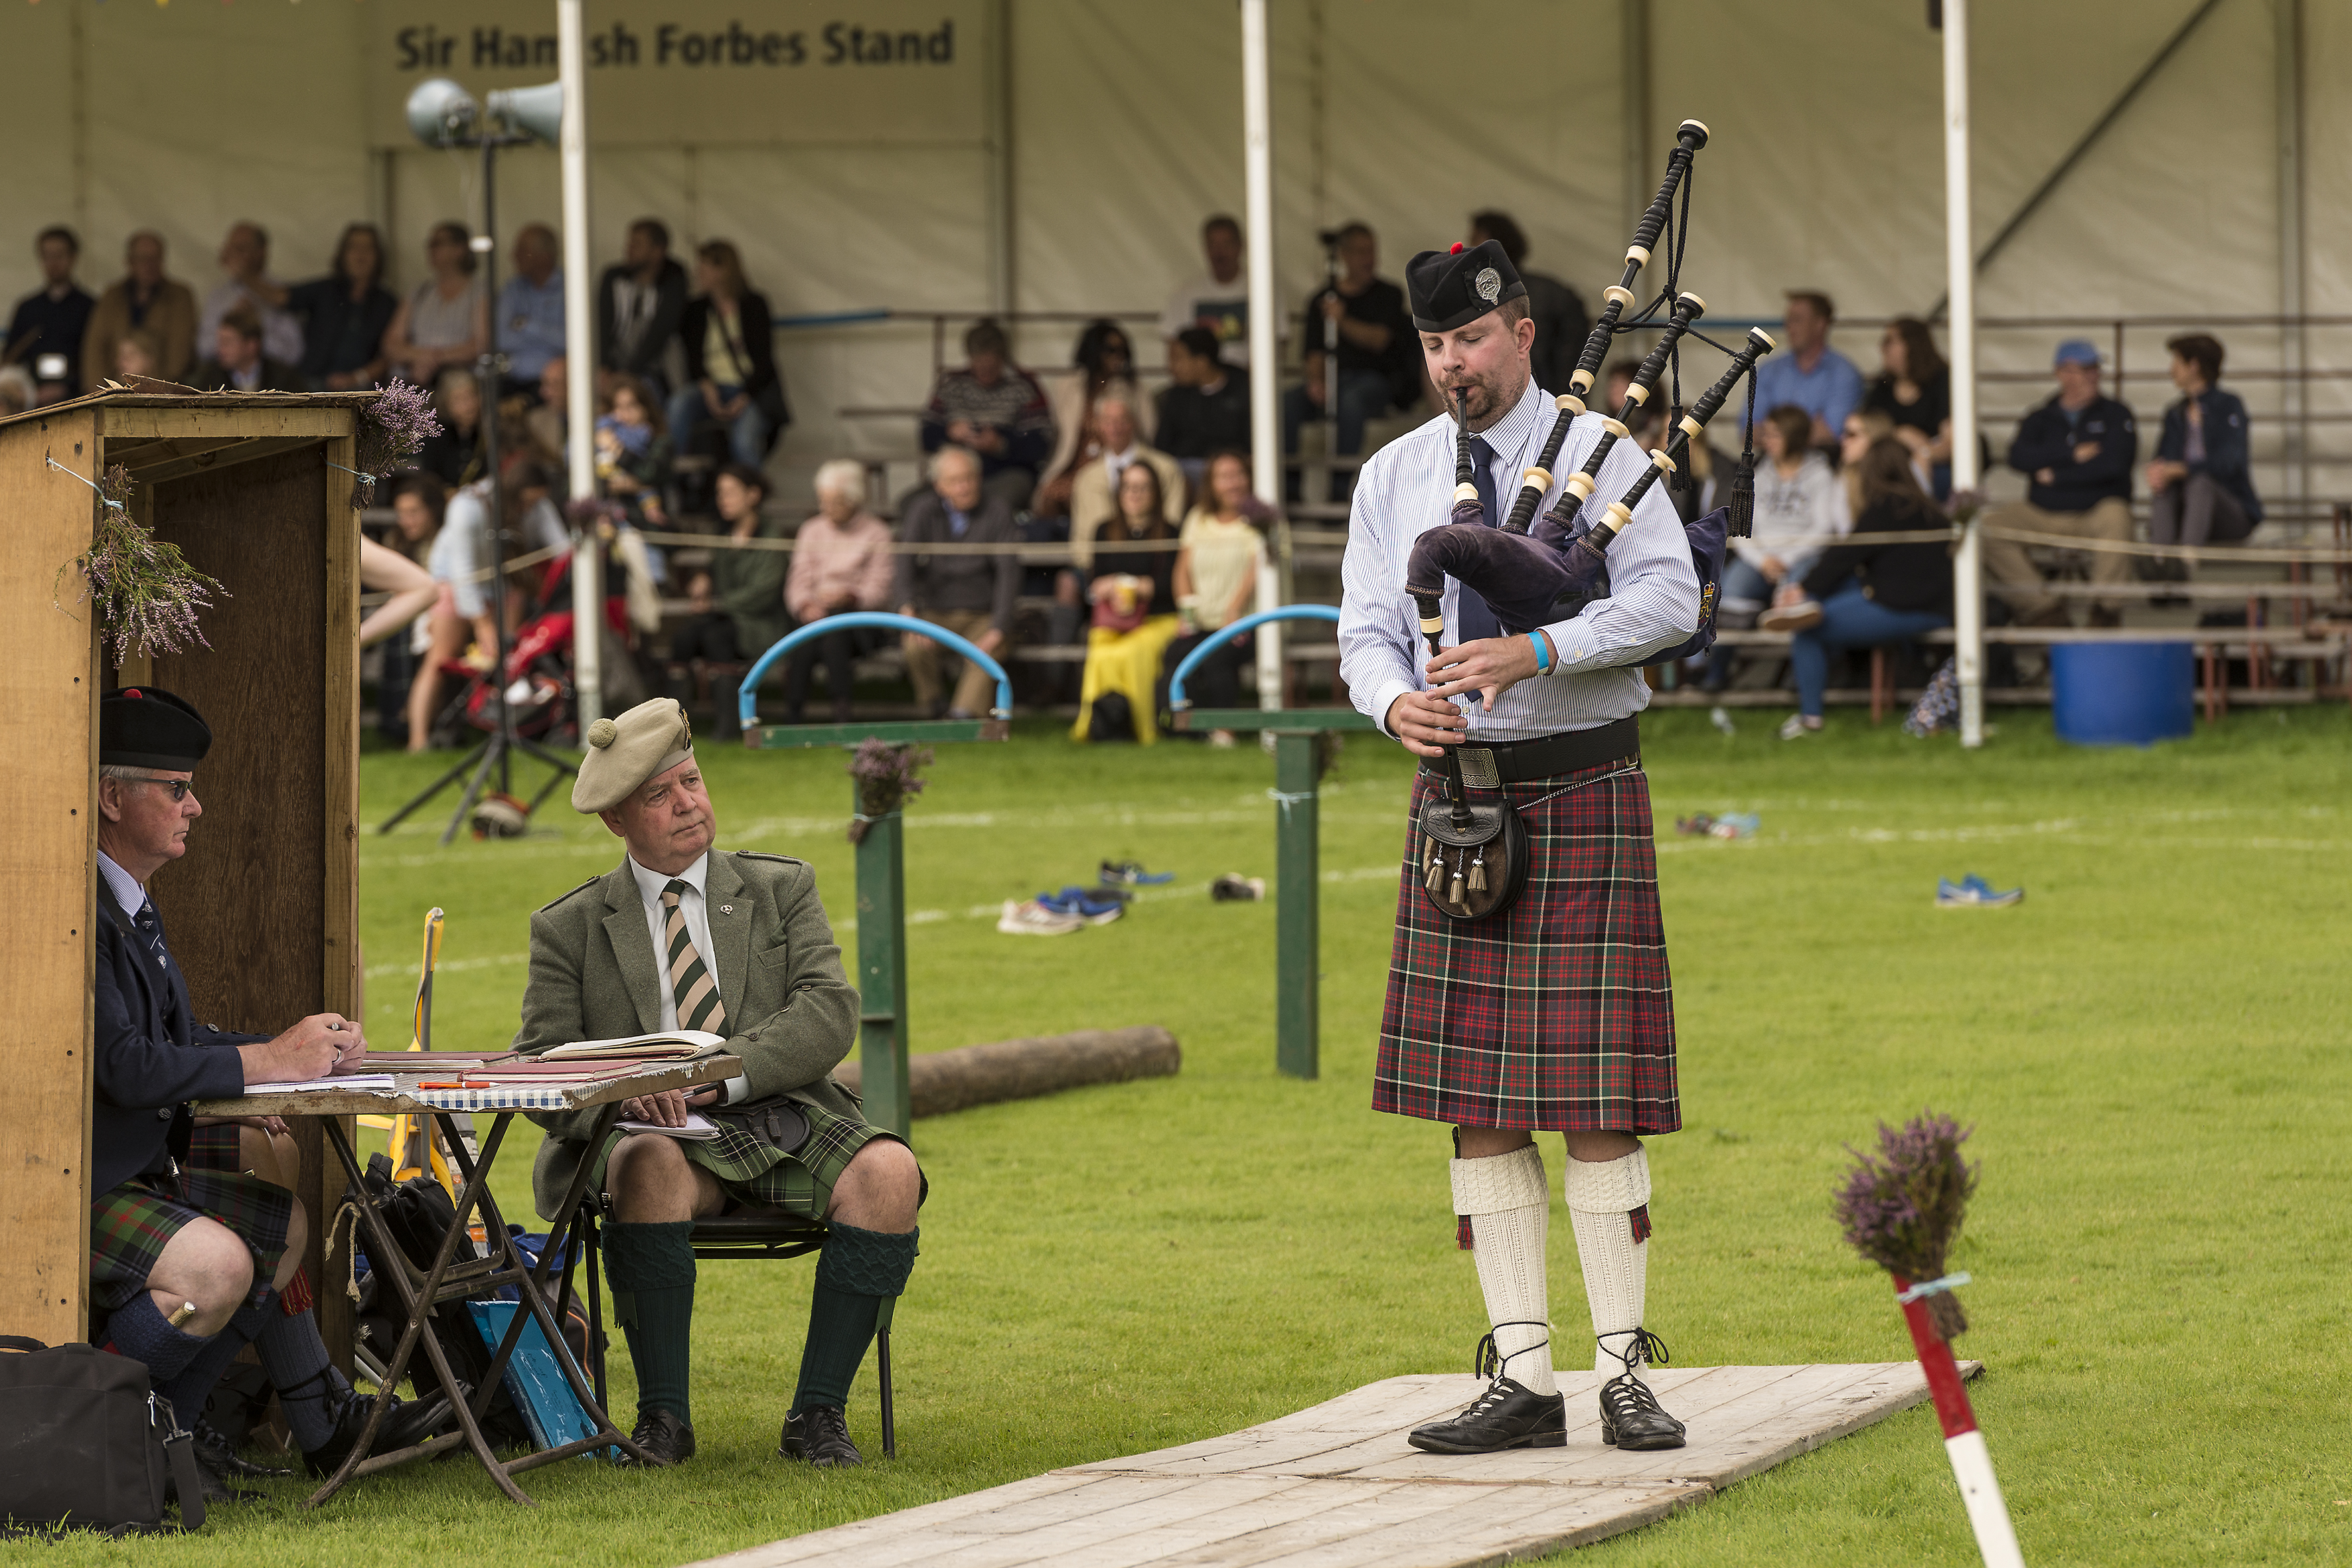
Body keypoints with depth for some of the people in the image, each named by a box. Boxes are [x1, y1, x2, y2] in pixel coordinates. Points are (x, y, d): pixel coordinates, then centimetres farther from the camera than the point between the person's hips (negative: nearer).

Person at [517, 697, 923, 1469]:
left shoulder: (781, 888, 14)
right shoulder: (570, 928, 12)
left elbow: (828, 1015, 0)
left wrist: (720, 1072, -16)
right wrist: (619, 1096, -19)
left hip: (782, 1117, 1)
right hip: (654, 1135, -1)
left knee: (889, 1173, -29)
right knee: (653, 1166, -38)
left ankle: (818, 1413, -20)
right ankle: (664, 1417, -28)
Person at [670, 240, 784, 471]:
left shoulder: (754, 305, 2)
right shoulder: (696, 309, 11)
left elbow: (764, 359, -3)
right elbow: (692, 357, 5)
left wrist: (745, 397, -17)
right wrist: (706, 385, -16)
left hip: (751, 389, -2)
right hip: (711, 389, 2)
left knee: (745, 439, -33)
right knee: (680, 404, -31)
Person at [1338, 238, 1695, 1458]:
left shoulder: (1602, 455, -3)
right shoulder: (1395, 477, 10)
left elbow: (1669, 599, -12)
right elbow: (1366, 629, 9)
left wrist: (1536, 651, -24)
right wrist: (1395, 703, -13)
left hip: (1583, 792, -4)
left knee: (1596, 1097, -6)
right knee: (1476, 1102, 3)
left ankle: (1625, 1372, 0)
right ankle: (1523, 1379, 7)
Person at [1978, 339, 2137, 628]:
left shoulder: (2115, 415, 6)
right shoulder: (2041, 419, 14)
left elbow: (2113, 463, -11)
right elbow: (2019, 458, -6)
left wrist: (2056, 476, -5)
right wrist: (2075, 454, -11)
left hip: (2093, 515, -3)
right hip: (2043, 516, 3)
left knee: (2116, 515, -39)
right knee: (1987, 529, -23)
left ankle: (2105, 612, -26)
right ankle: (2044, 610, -23)